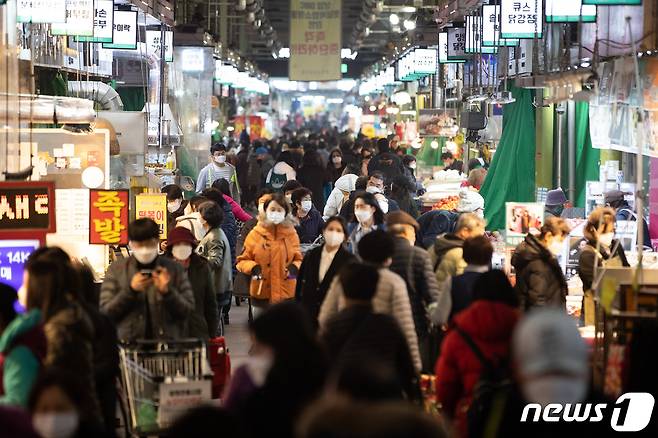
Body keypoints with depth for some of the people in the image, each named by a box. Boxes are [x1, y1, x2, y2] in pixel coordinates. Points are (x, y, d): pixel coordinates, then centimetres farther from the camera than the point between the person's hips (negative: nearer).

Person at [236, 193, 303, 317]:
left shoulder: (291, 233, 2)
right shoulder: (255, 233, 1)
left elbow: (299, 259, 9)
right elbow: (242, 260, 5)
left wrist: (294, 268, -13)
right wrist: (253, 268, -15)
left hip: (286, 294, 0)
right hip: (261, 294, 0)